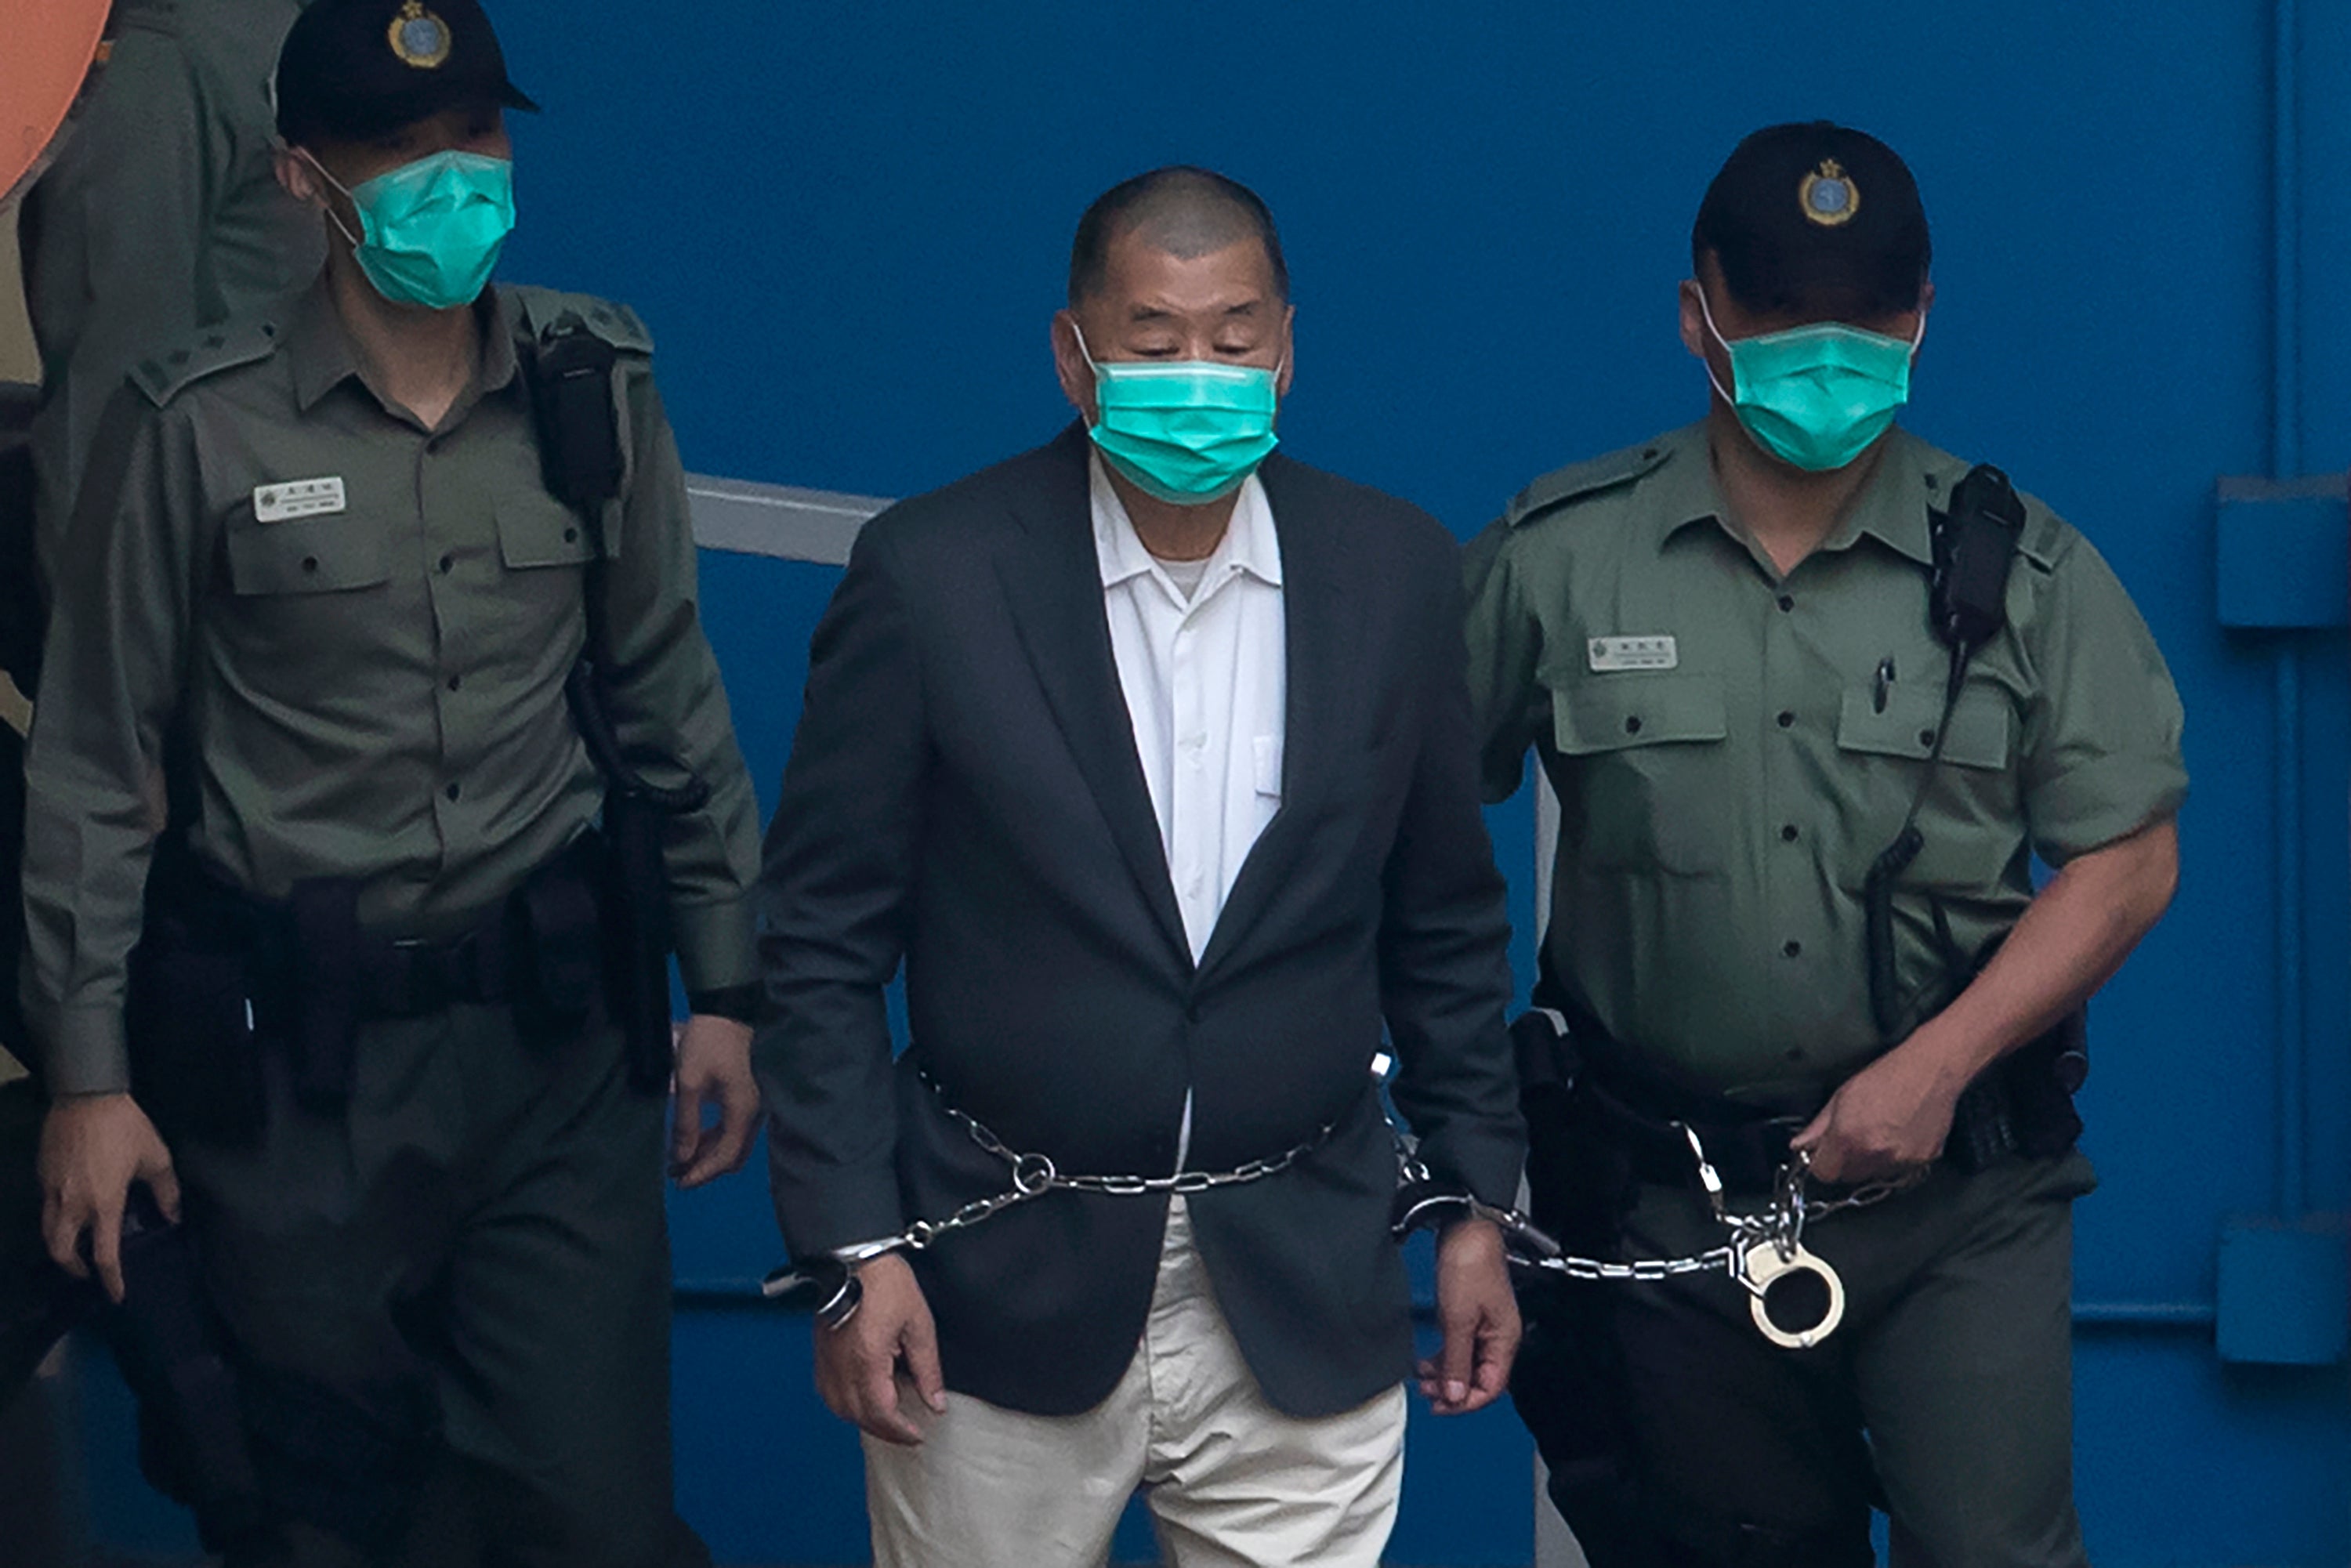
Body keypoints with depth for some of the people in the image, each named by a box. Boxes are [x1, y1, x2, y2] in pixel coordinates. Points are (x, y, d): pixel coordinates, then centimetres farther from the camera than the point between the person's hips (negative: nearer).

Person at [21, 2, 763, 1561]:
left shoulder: (595, 384, 1)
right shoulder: (197, 425, -7)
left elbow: (667, 698, 10)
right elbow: (95, 765, -1)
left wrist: (725, 986, 9)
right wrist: (88, 1071, -2)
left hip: (556, 1029, 2)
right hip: (294, 1049, -2)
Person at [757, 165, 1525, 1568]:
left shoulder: (1396, 574, 1)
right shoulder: (930, 575, -7)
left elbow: (1446, 927, 10)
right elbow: (825, 936, -4)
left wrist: (1478, 1203, 10)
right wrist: (854, 1247, -8)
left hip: (1300, 1294, 2)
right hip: (1001, 1290, -1)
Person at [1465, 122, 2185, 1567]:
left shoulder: (2022, 569, 0)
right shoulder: (1557, 559, 0)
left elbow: (2128, 857, -1)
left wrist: (1937, 1066, -12)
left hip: (1958, 1192, -1)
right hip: (1668, 1198, 1)